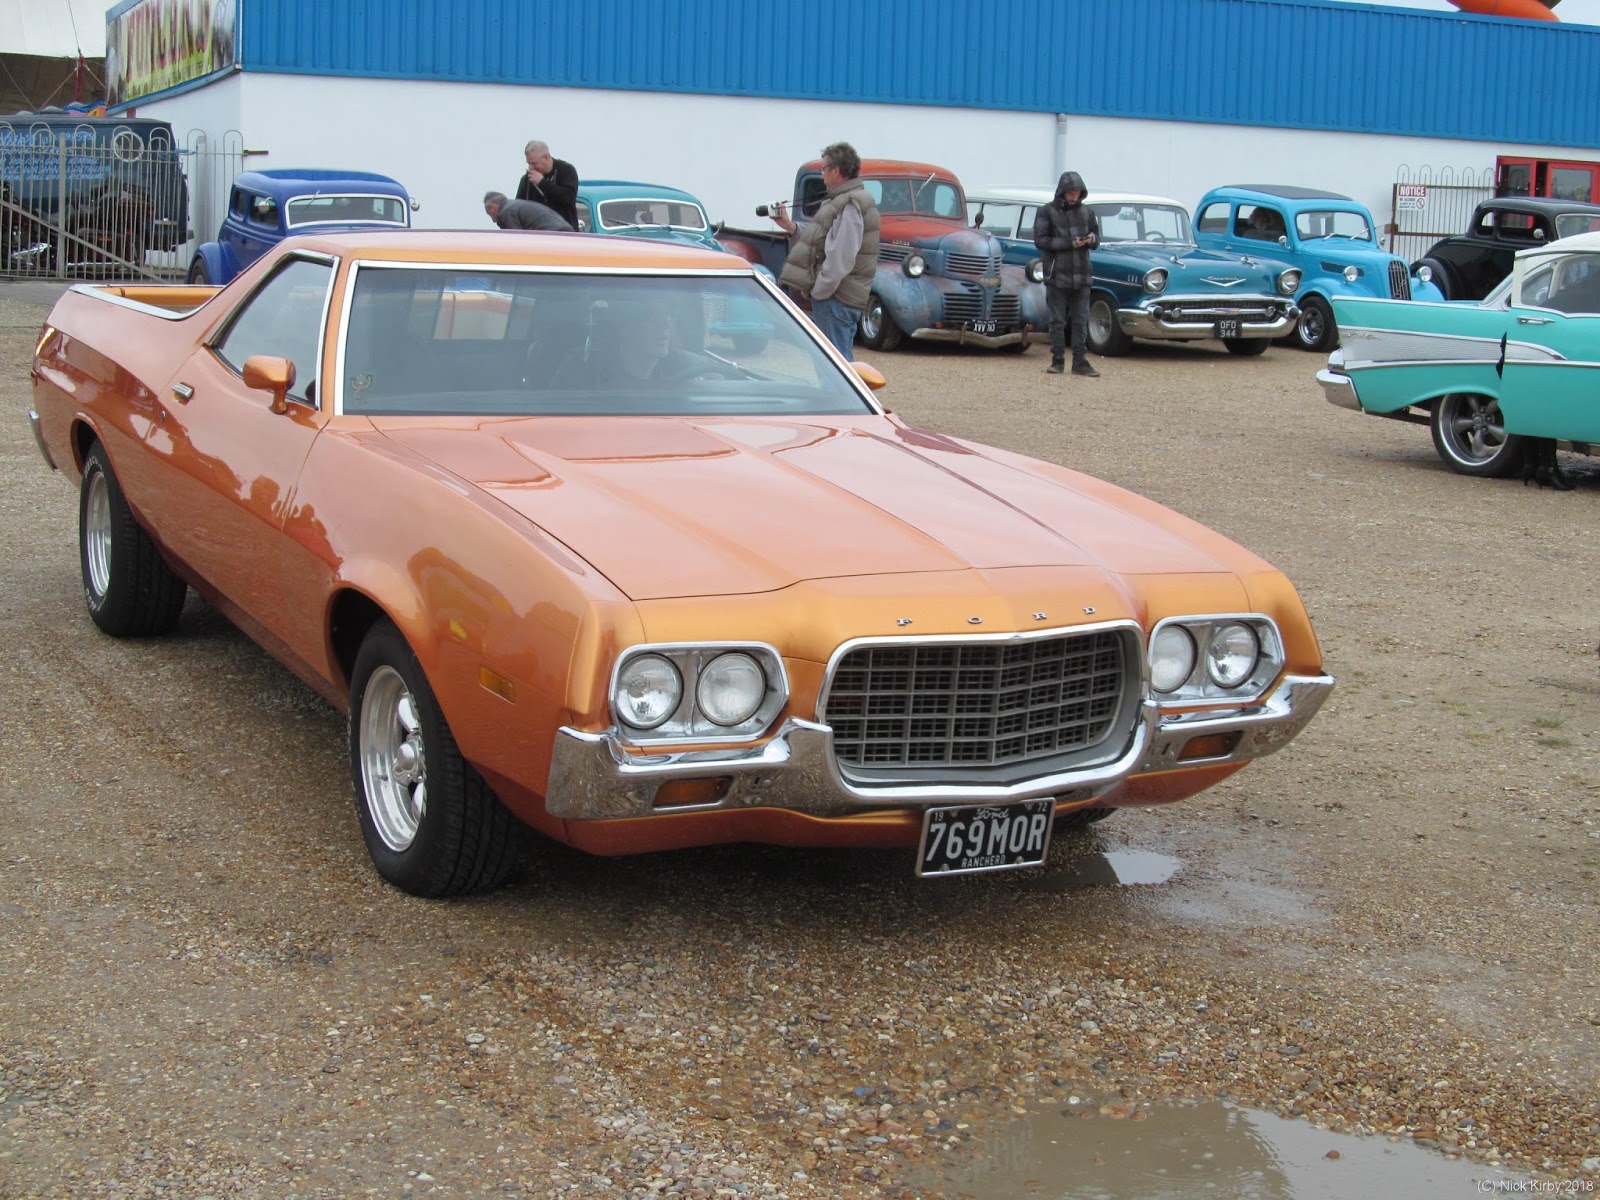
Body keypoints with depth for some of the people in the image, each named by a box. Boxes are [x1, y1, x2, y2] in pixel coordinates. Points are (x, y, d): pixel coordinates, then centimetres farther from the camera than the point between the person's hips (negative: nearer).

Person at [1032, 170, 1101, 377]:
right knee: (1057, 321, 2)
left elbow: (1096, 239, 16)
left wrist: (1092, 239, -9)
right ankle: (1057, 360, 9)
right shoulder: (1047, 212, -1)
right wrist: (1070, 243, -15)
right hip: (1057, 275, -3)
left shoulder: (1087, 212, 10)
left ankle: (1080, 361, 6)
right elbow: (1040, 240, -8)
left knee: (1081, 321, 3)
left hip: (1081, 275, 3)